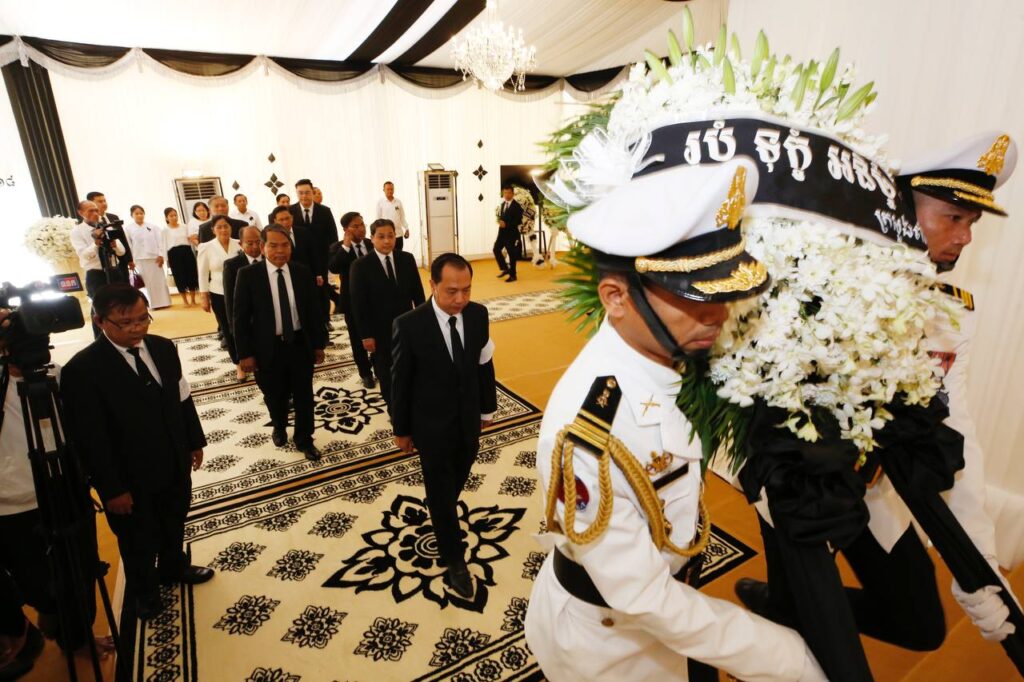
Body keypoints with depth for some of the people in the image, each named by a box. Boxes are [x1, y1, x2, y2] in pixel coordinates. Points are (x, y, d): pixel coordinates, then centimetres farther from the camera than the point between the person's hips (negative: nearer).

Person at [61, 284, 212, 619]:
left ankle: (172, 567, 57)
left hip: (175, 464, 5)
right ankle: (143, 590, 49)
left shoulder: (163, 347, -6)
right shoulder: (82, 369, -24)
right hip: (132, 479, -5)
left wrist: (195, 441, 9)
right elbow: (90, 439, -20)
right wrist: (112, 488, -16)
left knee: (175, 523, 28)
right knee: (139, 541, 21)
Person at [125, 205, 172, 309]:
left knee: (160, 280, 4)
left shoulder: (153, 227, 5)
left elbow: (160, 241, 1)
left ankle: (164, 302, 13)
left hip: (155, 257, 0)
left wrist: (161, 255, -7)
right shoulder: (129, 229, 3)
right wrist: (130, 261, -2)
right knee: (148, 282, 3)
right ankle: (155, 303, 8)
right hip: (140, 260, 0)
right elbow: (128, 245, 2)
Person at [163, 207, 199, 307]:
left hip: (187, 251, 2)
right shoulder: (165, 230, 5)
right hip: (174, 253, -2)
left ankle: (193, 300, 14)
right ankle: (185, 301, 10)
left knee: (192, 275, 2)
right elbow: (165, 245, 3)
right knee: (180, 277, 1)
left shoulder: (184, 227, 12)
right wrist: (166, 259, -3)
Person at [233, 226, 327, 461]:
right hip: (268, 348, -1)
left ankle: (304, 439, 30)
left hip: (300, 344, 2)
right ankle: (279, 428, 47)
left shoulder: (302, 272, -2)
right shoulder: (248, 275, -9)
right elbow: (241, 317, -7)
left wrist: (319, 343, 4)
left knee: (304, 396, 10)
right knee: (275, 396, 17)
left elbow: (313, 310, 4)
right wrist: (245, 353, -8)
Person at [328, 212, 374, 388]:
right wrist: (346, 245, -27)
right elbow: (333, 268, -27)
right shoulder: (338, 247, -7)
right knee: (358, 339, 10)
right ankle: (366, 373, 27)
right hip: (352, 301, -2)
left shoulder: (372, 244, 1)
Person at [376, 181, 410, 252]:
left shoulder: (398, 202, 9)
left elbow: (402, 217, 12)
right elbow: (378, 218, 0)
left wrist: (406, 229, 2)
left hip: (399, 234, 3)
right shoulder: (380, 202, 0)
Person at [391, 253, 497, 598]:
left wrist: (487, 408, 9)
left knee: (456, 482, 25)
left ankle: (440, 514, 58)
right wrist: (401, 429, -4)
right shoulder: (409, 325, -23)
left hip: (468, 420, 4)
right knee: (441, 492, 12)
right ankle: (455, 559, 32)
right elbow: (400, 381, -12)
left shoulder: (478, 314, -11)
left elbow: (484, 364, 1)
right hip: (432, 426, -4)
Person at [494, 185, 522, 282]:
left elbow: (518, 220, -17)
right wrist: (500, 221, -3)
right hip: (502, 232, 7)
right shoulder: (503, 204, 14)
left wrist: (506, 224, -21)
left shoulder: (516, 206, -11)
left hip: (511, 233, -7)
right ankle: (505, 269, 19)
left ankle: (512, 275, 11)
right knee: (496, 249, 3)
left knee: (511, 253, 0)